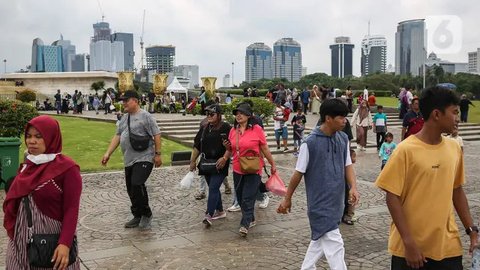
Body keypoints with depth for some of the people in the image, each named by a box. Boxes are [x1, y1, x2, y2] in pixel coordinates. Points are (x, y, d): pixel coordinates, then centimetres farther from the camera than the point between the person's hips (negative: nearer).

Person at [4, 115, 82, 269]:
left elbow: (71, 209, -16)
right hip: (22, 238, 6)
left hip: (52, 239, -6)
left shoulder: (67, 168, -13)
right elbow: (13, 202, 11)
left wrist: (65, 243, -24)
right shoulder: (27, 166, 7)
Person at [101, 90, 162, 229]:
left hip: (144, 158, -8)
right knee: (131, 190, 9)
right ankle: (137, 217, 23)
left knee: (137, 184, -21)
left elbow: (156, 135, -8)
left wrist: (158, 154, -12)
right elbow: (117, 136, 16)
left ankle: (146, 214, -3)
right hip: (129, 160, 8)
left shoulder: (145, 116, -7)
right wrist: (108, 153, 8)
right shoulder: (124, 118, 16)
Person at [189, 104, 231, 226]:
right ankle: (220, 211, 28)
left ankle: (209, 215, -14)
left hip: (220, 164, -6)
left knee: (213, 188, -13)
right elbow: (197, 146, 14)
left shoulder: (226, 128, -7)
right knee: (214, 189, 14)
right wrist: (193, 161, 10)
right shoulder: (204, 128, 10)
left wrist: (224, 158, -22)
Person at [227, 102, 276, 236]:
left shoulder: (256, 129, -9)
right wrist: (227, 146, -4)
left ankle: (245, 225, -3)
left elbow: (265, 149, -2)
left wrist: (272, 164, 4)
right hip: (237, 170, 6)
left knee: (247, 199, -8)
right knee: (240, 198, 14)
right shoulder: (233, 130, 5)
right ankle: (251, 219, 32)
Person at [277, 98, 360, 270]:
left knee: (321, 239, 20)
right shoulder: (310, 143, -15)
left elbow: (347, 165, 9)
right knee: (334, 244, -6)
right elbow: (298, 173, -8)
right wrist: (287, 199, 0)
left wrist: (353, 187, -9)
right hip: (320, 202, -7)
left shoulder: (343, 138, 3)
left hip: (336, 200, 7)